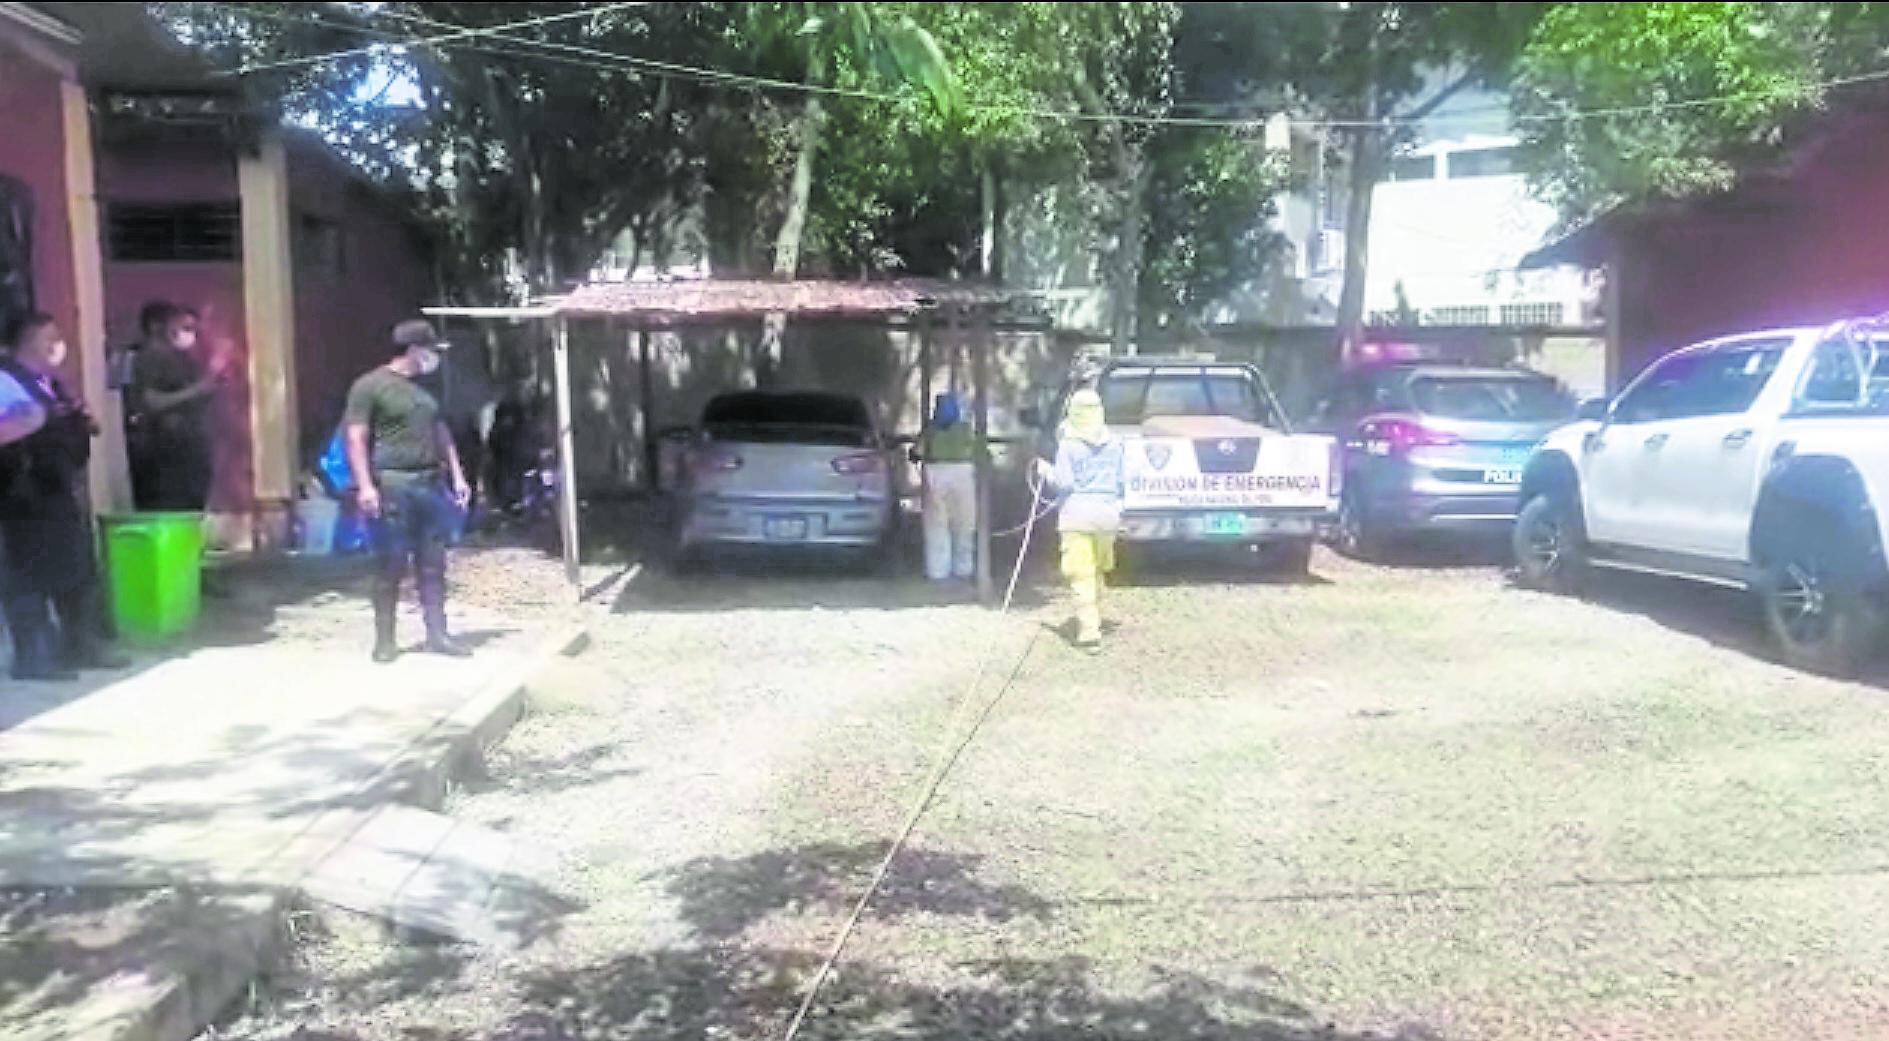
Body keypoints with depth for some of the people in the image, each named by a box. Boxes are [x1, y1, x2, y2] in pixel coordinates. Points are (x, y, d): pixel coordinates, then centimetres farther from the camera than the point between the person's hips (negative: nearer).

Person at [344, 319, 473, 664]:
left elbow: (441, 432, 23)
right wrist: (365, 486, -18)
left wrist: (457, 476, 16)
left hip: (431, 484, 6)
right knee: (391, 565, -1)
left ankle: (437, 635, 11)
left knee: (433, 565, 6)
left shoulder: (425, 388, 17)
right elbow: (356, 438, -9)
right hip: (393, 484, -6)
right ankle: (385, 640, 8)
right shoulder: (370, 385, -5)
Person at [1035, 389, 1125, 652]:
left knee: (1082, 575, -6)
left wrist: (1046, 471, 8)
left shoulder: (1069, 445, -8)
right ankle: (1094, 619, 31)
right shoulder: (1114, 444, 6)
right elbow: (1120, 482, 11)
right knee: (1098, 571, 20)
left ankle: (1089, 632, -13)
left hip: (1078, 514, -5)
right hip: (1107, 512, 5)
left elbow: (1063, 483, -9)